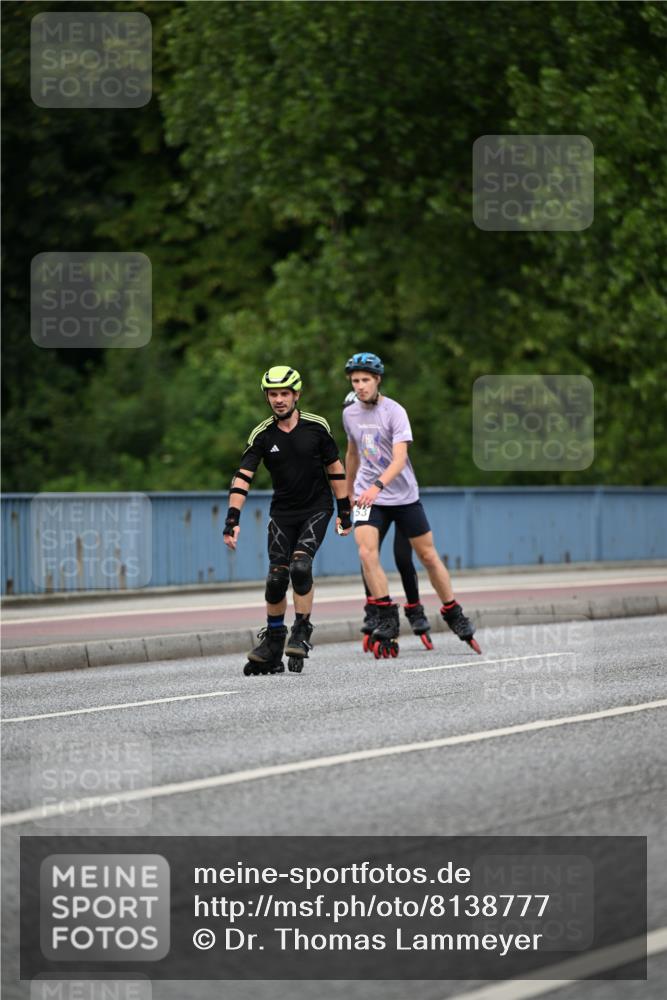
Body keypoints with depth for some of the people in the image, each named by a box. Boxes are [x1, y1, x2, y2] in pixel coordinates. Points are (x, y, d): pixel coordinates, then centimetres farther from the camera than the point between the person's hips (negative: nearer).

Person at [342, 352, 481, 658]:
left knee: (428, 556, 6)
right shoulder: (350, 414, 3)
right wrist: (348, 492, 27)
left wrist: (378, 485, -40)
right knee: (367, 552, -20)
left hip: (404, 495, -3)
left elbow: (399, 458, -24)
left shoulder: (394, 412, -14)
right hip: (367, 495, 3)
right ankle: (387, 619, -14)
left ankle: (455, 617, 21)